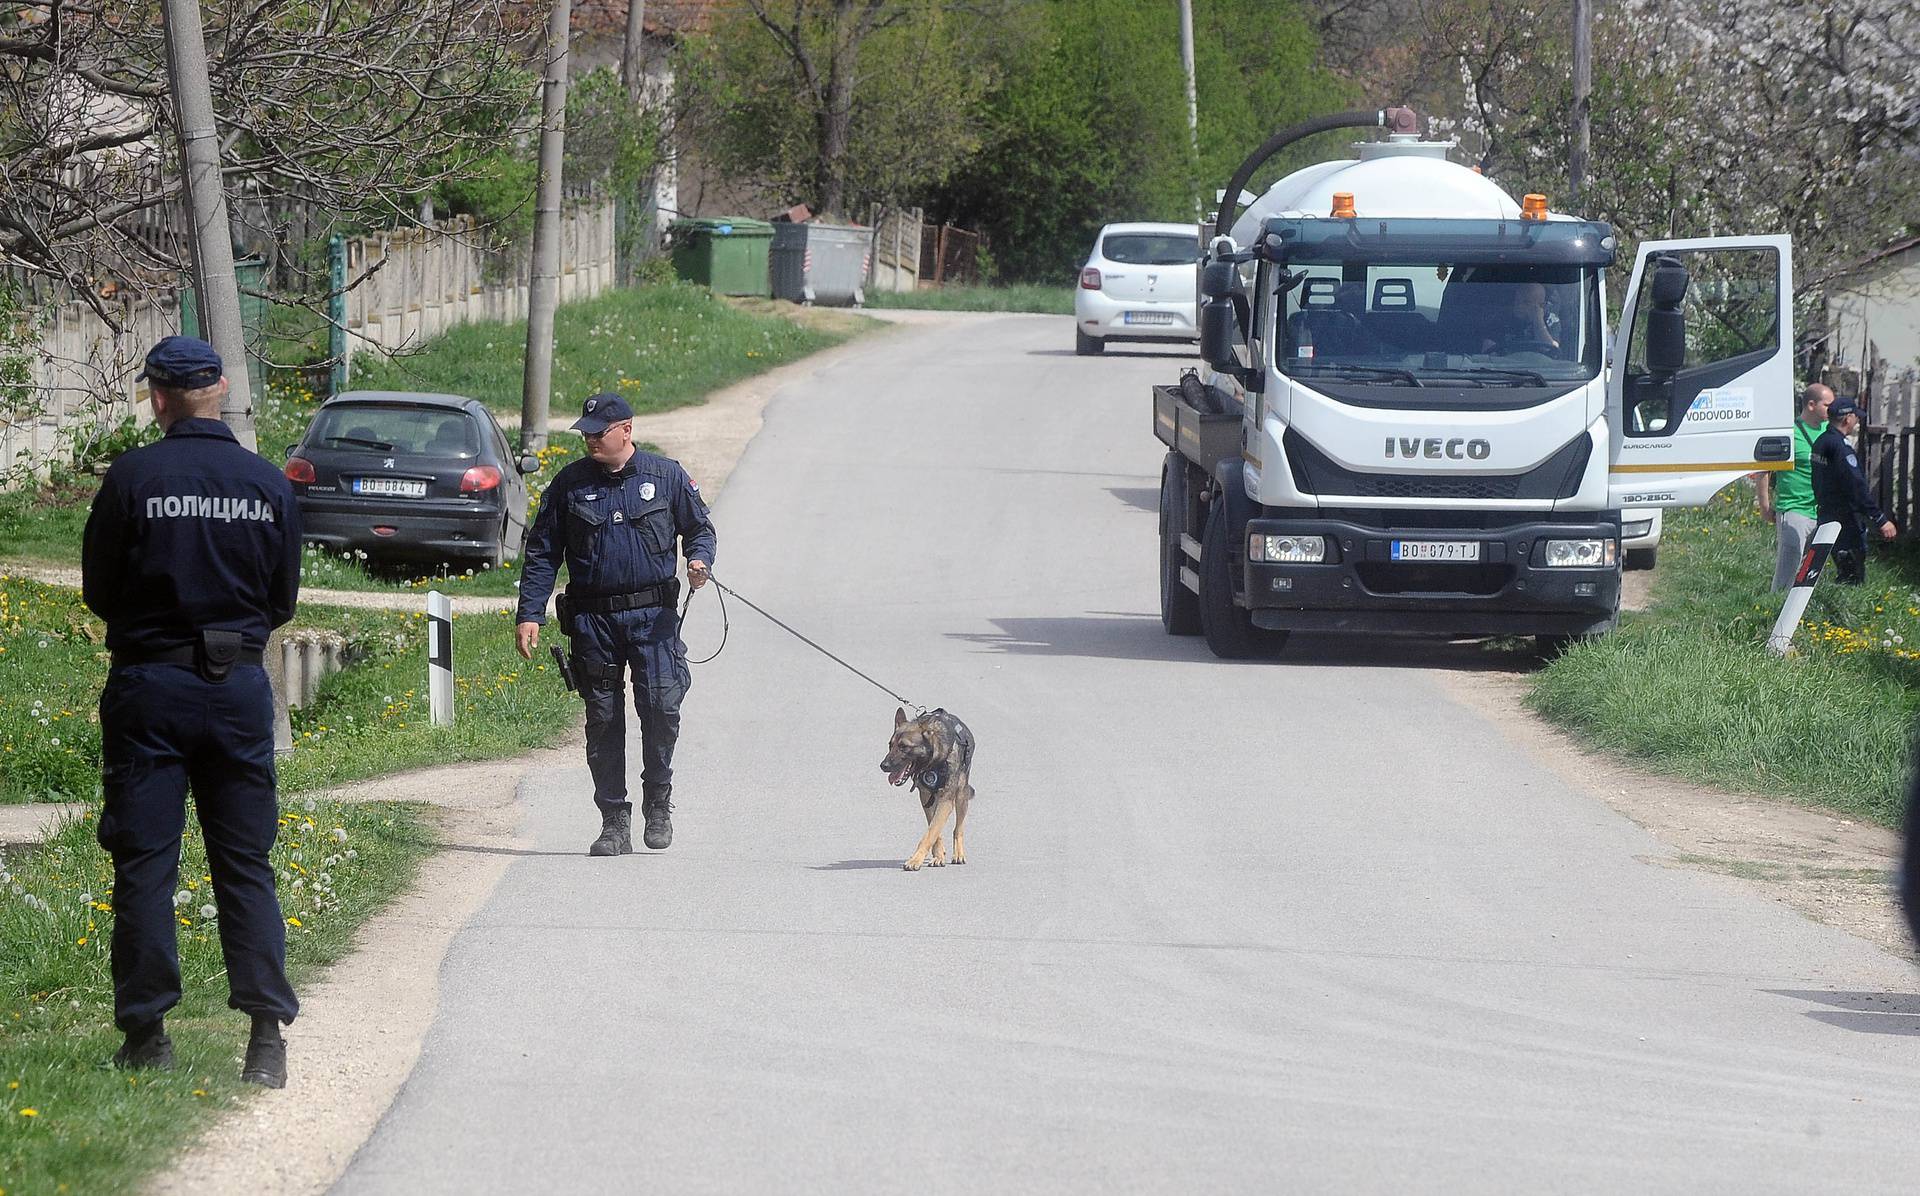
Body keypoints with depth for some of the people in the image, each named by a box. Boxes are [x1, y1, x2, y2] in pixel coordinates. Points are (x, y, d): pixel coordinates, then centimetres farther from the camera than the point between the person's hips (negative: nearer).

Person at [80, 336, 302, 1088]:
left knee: (144, 863, 5)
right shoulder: (268, 485, -1)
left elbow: (97, 591, -1)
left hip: (148, 686, -2)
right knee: (246, 864, 6)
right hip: (239, 686, 2)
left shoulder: (132, 479, -10)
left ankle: (146, 1032, 5)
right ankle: (267, 1032, -2)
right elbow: (284, 600, 7)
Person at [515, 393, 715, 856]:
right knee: (602, 718, 1)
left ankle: (658, 804, 9)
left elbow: (700, 528, 16)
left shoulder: (666, 476, 6)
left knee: (661, 706, -13)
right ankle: (614, 821, 9)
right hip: (592, 621, 1)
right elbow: (542, 553, 9)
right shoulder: (570, 484, 7)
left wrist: (700, 559, -7)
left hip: (652, 615, -1)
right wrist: (530, 613, 1)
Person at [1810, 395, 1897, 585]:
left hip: (1826, 516, 10)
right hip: (1847, 523, -10)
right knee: (1852, 578, -6)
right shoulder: (1840, 448, -20)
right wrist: (1881, 520, -22)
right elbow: (1858, 489, -24)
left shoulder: (1821, 443, 10)